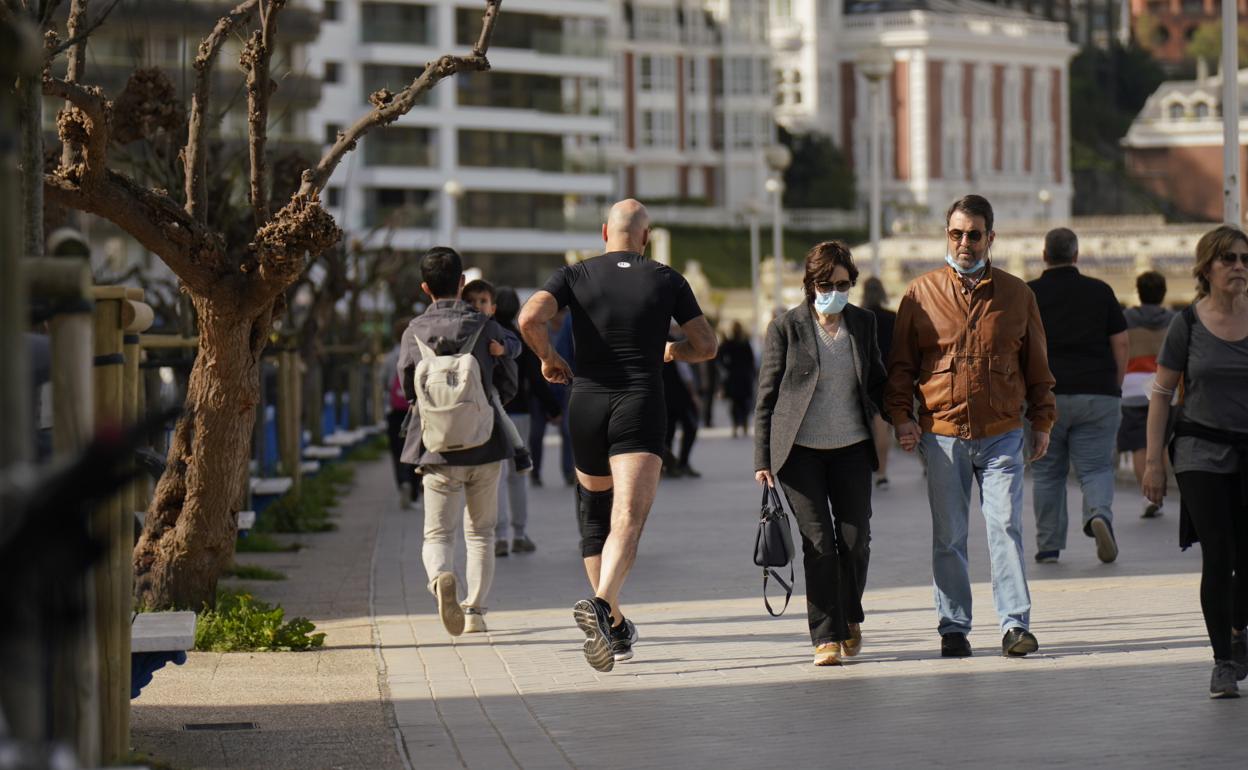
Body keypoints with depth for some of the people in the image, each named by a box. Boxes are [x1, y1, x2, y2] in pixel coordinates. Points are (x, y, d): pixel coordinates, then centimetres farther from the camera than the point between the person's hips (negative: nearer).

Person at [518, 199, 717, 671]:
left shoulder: (575, 276, 5)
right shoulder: (668, 281, 6)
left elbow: (530, 318, -13)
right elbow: (706, 346, 7)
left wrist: (548, 357, 5)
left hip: (587, 402, 2)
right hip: (642, 407, -2)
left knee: (595, 518, 21)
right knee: (628, 520, -16)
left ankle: (614, 625, 26)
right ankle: (601, 604, -42)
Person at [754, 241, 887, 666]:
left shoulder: (863, 323, 8)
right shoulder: (787, 328, -2)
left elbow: (877, 383, 19)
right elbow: (767, 396, 0)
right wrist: (762, 460, -3)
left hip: (851, 448, 3)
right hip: (801, 451, -3)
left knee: (855, 538, 0)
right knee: (819, 543, -7)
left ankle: (850, 618, 25)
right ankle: (826, 637, -2)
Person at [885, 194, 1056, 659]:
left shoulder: (1016, 295, 8)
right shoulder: (920, 294, 6)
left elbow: (1036, 364, 14)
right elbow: (900, 363, 10)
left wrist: (1042, 422, 11)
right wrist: (900, 415, -1)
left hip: (1002, 434, 0)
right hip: (941, 434, 0)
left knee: (1006, 526, -8)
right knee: (948, 537, 4)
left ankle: (1015, 625, -5)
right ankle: (953, 628, 11)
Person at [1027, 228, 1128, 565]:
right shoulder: (1100, 291, 6)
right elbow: (1121, 344, 4)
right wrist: (1115, 388, 13)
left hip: (1044, 396, 0)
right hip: (1098, 395, 0)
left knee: (1047, 473, 9)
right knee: (1096, 468, 3)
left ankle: (1048, 546, 9)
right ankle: (1099, 513, -26)